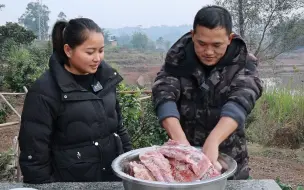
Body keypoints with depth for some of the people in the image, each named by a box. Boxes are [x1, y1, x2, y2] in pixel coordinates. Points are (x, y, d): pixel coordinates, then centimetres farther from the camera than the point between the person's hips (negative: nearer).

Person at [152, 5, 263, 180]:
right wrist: (180, 139, -37)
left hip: (229, 158, 0)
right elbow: (164, 95, -20)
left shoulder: (243, 62, -12)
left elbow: (240, 101, -26)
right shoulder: (178, 57, -9)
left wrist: (212, 142, -42)